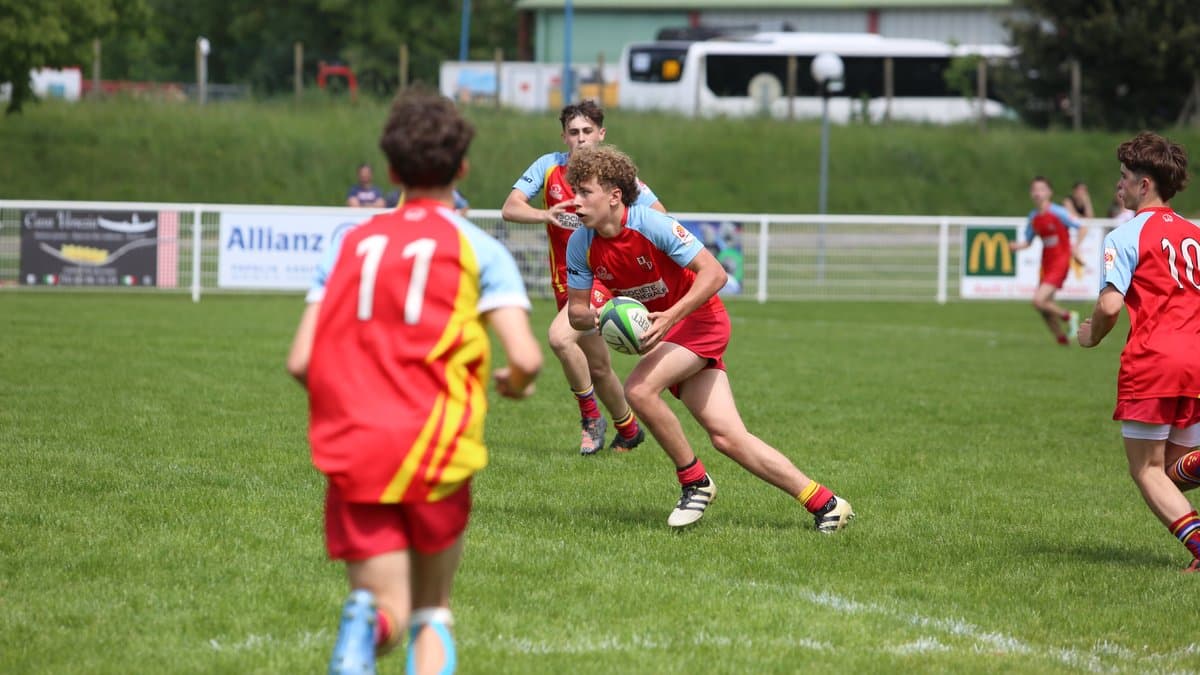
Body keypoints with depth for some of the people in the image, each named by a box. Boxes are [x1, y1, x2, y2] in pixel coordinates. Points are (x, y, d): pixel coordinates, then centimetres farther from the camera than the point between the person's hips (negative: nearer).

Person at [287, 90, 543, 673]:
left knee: (389, 614, 5)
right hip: (434, 452, -2)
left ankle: (365, 622, -32)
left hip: (352, 456, 2)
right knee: (433, 609, 18)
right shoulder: (478, 249, 2)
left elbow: (300, 362, 5)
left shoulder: (351, 243, 12)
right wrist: (514, 384, 14)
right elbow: (526, 358, -9)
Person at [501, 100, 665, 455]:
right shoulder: (549, 166, -1)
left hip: (603, 277, -5)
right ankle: (628, 430, 36)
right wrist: (545, 214, -30)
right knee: (598, 368, 14)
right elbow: (510, 208, -10)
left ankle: (591, 417, -11)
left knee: (560, 336, -28)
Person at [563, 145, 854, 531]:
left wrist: (670, 317, -34)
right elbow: (576, 311, 1)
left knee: (638, 389, -29)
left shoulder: (652, 225, -24)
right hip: (661, 330, 6)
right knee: (728, 438, -2)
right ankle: (825, 505, 4)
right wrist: (596, 317, -23)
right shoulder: (581, 245, -6)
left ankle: (695, 482, -10)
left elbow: (714, 274, -24)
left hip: (700, 320, -6)